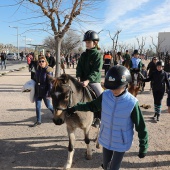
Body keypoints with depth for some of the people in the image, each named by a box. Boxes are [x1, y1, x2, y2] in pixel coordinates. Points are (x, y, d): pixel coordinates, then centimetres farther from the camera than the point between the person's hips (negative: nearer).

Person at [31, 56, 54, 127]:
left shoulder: (48, 71, -14)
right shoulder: (38, 70, 6)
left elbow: (50, 83, -15)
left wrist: (49, 93, -18)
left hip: (45, 92, -6)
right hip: (37, 92, 6)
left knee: (48, 106, 10)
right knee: (37, 107, 7)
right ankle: (38, 121, 20)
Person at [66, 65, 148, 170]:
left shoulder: (132, 103, -24)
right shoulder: (105, 95, -14)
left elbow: (141, 127, -15)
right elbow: (92, 105, 7)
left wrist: (143, 147, -8)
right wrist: (75, 108, 11)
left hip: (121, 143, -4)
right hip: (106, 139, 4)